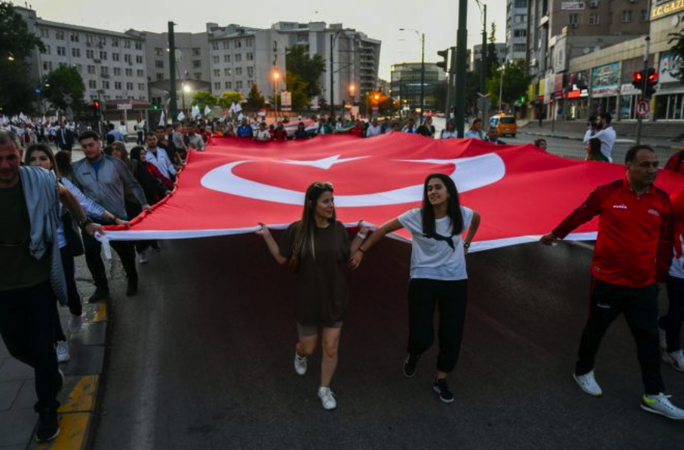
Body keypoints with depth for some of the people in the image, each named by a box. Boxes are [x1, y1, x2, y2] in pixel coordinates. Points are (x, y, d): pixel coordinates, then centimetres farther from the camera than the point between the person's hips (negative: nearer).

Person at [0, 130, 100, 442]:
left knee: (42, 349, 6)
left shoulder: (39, 180, -12)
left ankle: (47, 410, 27)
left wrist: (85, 223, 13)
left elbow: (65, 194, 12)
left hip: (39, 282, -1)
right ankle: (52, 375, 48)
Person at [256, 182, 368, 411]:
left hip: (334, 298, 1)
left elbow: (347, 256, 5)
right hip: (308, 300, -1)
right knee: (308, 347, 15)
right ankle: (299, 354, 54)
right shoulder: (297, 229, -13)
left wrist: (361, 235, -2)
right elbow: (281, 258, -3)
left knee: (331, 348, 7)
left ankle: (325, 389, 31)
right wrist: (267, 236, -13)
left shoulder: (338, 228, -7)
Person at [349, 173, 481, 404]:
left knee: (452, 334, 9)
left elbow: (477, 218, 19)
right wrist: (361, 250, -9)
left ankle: (441, 381, 31)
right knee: (421, 336, -6)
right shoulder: (416, 216, -14)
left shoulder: (462, 214, -6)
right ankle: (413, 355, 33)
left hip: (456, 282, 3)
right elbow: (384, 229, -8)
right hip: (423, 281, -3)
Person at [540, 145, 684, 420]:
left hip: (644, 285, 3)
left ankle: (653, 396, 20)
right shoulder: (607, 193, -12)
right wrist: (555, 234, 14)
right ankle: (583, 371, 36)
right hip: (608, 280, -3)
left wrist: (660, 275, 10)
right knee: (596, 329, 14)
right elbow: (579, 216, 3)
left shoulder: (662, 200, -1)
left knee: (648, 339, 7)